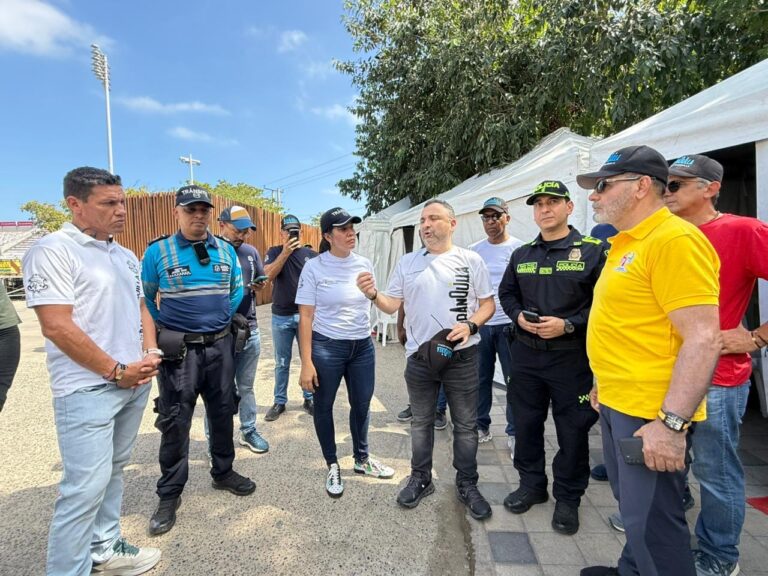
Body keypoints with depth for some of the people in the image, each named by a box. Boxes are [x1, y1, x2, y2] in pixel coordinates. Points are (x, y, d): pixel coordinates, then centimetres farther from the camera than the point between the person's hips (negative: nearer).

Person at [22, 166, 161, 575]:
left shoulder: (125, 256, 12)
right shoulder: (52, 251, -12)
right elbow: (56, 327, -18)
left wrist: (150, 354, 0)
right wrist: (117, 371, -14)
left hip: (136, 383, 8)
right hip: (88, 389, -7)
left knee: (113, 471, 19)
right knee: (85, 487, -2)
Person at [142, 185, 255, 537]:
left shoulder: (226, 251, 4)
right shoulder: (157, 252, -7)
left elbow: (237, 290, 16)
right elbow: (145, 298, 3)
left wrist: (223, 318, 9)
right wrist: (167, 328, 6)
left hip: (220, 346, 4)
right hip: (178, 349, -4)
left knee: (222, 413, 15)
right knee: (175, 422, 4)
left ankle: (223, 472, 35)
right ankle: (169, 494, 21)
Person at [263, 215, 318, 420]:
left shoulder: (311, 254, 0)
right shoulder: (274, 252, 1)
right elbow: (268, 275, -16)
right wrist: (285, 252, -24)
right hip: (281, 317, 0)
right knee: (282, 363, 11)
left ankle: (309, 399, 25)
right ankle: (280, 402, 24)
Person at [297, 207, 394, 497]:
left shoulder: (365, 264, 1)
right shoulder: (314, 267, -10)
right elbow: (305, 317, -10)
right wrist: (306, 363, -13)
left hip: (363, 346, 4)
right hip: (326, 346, -3)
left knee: (362, 404, 15)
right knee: (323, 407, 10)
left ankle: (362, 459, 38)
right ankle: (333, 466, 32)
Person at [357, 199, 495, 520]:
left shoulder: (470, 260, -2)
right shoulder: (407, 262, 4)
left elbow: (488, 303, 0)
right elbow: (391, 305, 3)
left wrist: (470, 325, -18)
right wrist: (373, 295, -17)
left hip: (461, 356, -2)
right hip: (419, 356, 2)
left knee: (465, 425, 11)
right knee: (421, 422, 17)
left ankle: (467, 485, 30)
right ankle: (421, 479, 35)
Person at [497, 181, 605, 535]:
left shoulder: (593, 250, -5)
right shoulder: (521, 254, 10)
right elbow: (506, 293, 17)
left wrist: (568, 325, -19)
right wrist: (518, 316, -3)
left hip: (571, 356, -4)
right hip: (525, 354, 4)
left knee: (572, 429, 7)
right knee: (526, 422, 14)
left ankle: (568, 498, 27)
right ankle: (531, 485, 34)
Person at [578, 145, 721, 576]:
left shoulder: (674, 239, -17)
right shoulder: (627, 243, 13)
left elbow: (703, 338, -23)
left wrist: (671, 422, -26)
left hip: (651, 414, -9)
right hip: (617, 404, 9)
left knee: (652, 523, 5)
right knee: (632, 508, 24)